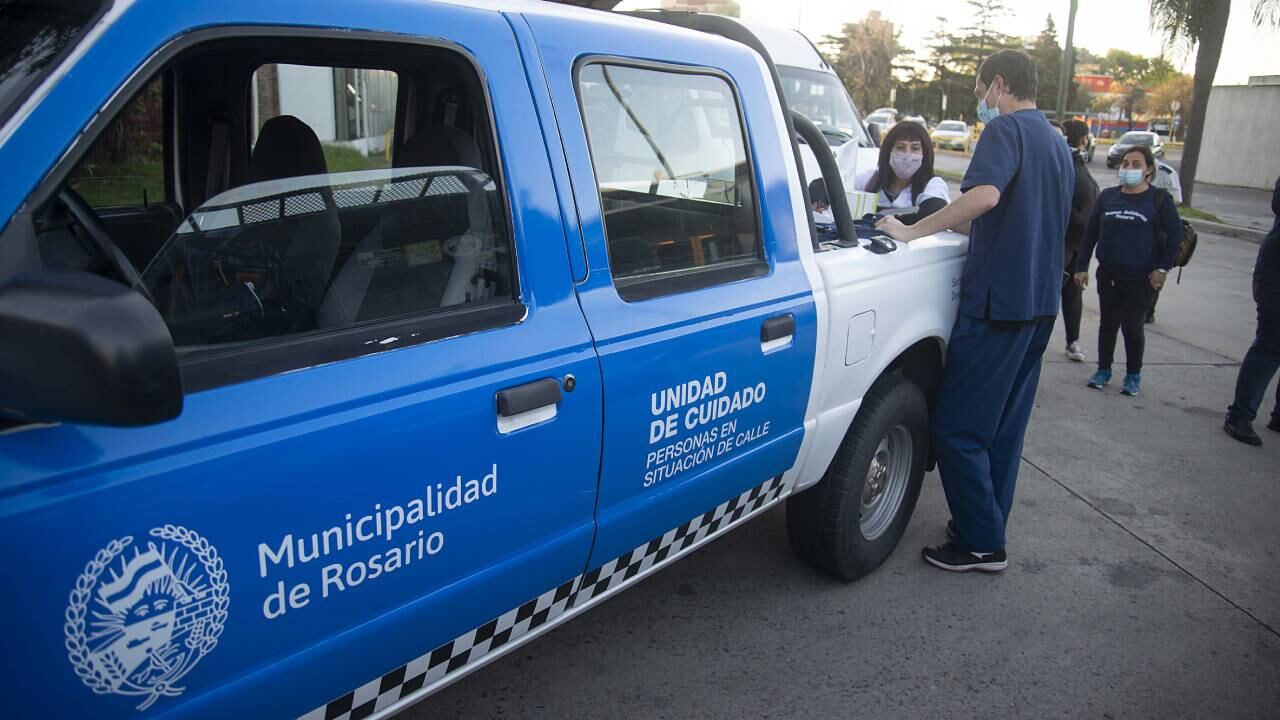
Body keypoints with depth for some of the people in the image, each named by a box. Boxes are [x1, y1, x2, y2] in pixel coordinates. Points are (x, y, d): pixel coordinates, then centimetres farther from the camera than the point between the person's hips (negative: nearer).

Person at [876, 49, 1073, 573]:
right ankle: (986, 526, 24)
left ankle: (981, 544, 2)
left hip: (996, 300, -10)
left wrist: (912, 232, -24)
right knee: (1006, 425, 15)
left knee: (957, 427, -4)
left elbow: (985, 194, -29)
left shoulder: (1005, 129, -9)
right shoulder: (1058, 144, 20)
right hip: (1041, 302, 10)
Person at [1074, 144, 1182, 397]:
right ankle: (1104, 369, 24)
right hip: (1108, 273, 3)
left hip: (1141, 277, -3)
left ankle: (1133, 375, 17)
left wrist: (1163, 268, -8)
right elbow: (1091, 232, 7)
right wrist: (1082, 266, 4)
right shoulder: (1108, 196, 5)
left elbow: (1175, 234, -3)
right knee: (1108, 323, 10)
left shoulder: (1160, 199, -3)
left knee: (1132, 326, 0)